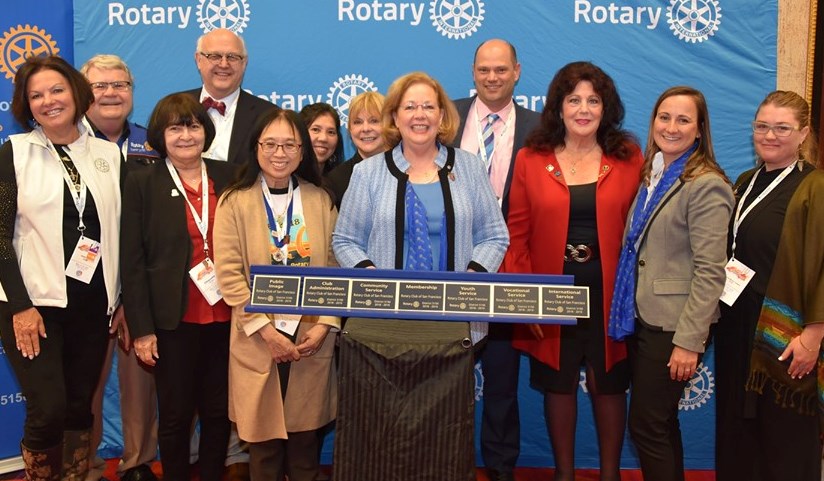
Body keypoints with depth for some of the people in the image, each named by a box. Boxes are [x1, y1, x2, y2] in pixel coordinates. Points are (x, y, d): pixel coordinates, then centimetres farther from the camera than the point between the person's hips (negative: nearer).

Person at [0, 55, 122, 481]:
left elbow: (122, 231, 9)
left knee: (80, 409, 10)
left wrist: (123, 298, 6)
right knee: (48, 410, -8)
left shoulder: (109, 154, 7)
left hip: (93, 305, 3)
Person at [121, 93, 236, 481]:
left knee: (218, 412, 11)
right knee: (175, 416, 8)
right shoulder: (142, 182, -1)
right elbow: (132, 261, -4)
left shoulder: (228, 176, 6)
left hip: (224, 316, 2)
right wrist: (141, 328, -8)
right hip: (173, 320, -2)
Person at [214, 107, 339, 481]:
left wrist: (324, 324, -8)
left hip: (311, 339, 2)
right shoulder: (235, 202, -1)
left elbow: (334, 269, 4)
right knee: (264, 437, 6)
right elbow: (229, 275, -8)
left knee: (307, 439, 10)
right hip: (257, 341, -1)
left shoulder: (321, 201, 6)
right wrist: (266, 330, -14)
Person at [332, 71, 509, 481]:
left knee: (444, 431, 4)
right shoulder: (368, 172, 7)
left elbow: (494, 236, 8)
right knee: (378, 429, 2)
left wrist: (472, 276, -8)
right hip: (379, 327, 0)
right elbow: (345, 240, 8)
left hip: (450, 328, 1)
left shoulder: (469, 167, 9)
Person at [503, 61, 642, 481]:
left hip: (610, 295, 0)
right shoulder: (531, 159, -1)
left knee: (608, 385, 11)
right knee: (558, 385, 13)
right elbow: (516, 234, -1)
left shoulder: (629, 159, 0)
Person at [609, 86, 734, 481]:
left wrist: (689, 341, -19)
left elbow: (709, 272, -17)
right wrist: (626, 309, 9)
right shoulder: (651, 175, 11)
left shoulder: (706, 185, -13)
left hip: (672, 326, -7)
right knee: (660, 423, 17)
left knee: (646, 425, -1)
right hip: (641, 317, 8)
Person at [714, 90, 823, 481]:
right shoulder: (746, 183, 11)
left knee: (784, 434, 5)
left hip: (784, 332, -6)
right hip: (737, 324, 6)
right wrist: (720, 310, 9)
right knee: (737, 425, 14)